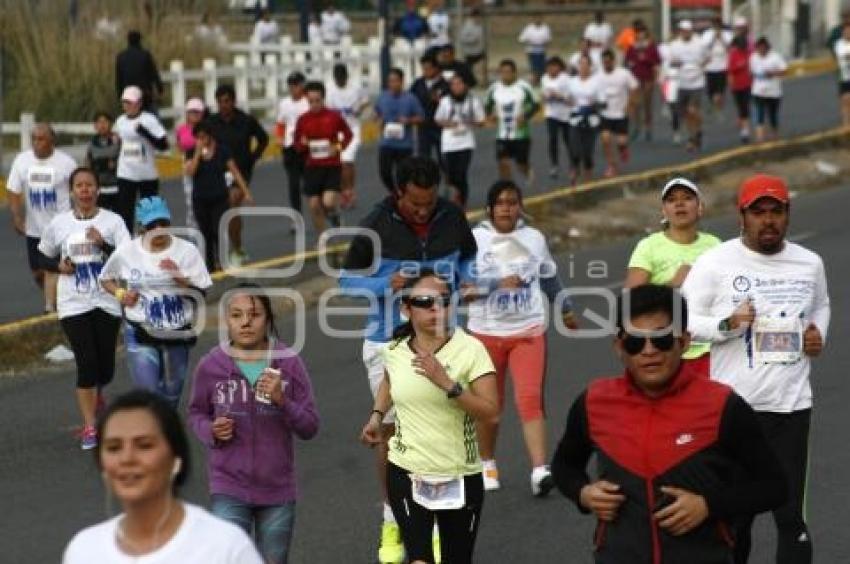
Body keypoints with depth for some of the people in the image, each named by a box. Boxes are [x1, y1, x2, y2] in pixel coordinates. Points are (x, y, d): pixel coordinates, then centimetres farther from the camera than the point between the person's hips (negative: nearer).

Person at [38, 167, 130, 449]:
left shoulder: (112, 220, -3)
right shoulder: (59, 224, 2)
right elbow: (42, 257, 16)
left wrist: (103, 243, -25)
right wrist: (58, 266, -4)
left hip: (107, 303, 0)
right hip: (74, 305, 0)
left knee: (105, 368, 7)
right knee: (86, 364, -10)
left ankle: (96, 392, 44)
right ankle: (89, 428, 0)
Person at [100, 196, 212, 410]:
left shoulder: (187, 250, -8)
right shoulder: (126, 252, -6)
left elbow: (201, 293, -10)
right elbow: (106, 278, 12)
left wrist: (179, 276, -26)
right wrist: (120, 294, -7)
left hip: (178, 334, 2)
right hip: (141, 335, -2)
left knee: (171, 392, 18)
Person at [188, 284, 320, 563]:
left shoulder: (289, 363, -8)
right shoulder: (210, 366, -7)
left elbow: (310, 428, -4)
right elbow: (195, 414, 9)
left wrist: (282, 401, -22)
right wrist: (211, 431, -12)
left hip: (278, 489, 1)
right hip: (230, 490, -1)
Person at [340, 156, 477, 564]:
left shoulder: (452, 218, -3)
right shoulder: (376, 227, -11)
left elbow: (468, 257, 16)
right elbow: (348, 280, -2)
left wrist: (467, 280, -7)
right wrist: (388, 285, -20)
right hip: (389, 343, -2)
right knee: (391, 429, 6)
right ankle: (392, 524, 20)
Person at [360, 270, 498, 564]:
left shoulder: (470, 349, -12)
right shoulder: (395, 351, -2)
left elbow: (490, 410, -20)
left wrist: (446, 383, -29)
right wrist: (377, 416, 14)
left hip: (461, 476, -1)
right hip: (407, 473, 1)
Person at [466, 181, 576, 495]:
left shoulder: (534, 238, 6)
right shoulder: (476, 239, -4)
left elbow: (549, 277, 21)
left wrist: (565, 309, 30)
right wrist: (498, 282, -27)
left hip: (529, 331, 1)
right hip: (486, 331, -1)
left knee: (530, 399, -12)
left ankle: (540, 470, -17)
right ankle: (487, 464, 30)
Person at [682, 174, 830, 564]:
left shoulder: (809, 263, 7)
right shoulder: (715, 263, -6)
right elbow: (683, 319, -5)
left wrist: (819, 333, 6)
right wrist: (728, 323, -21)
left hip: (792, 404, 2)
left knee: (791, 514, 1)